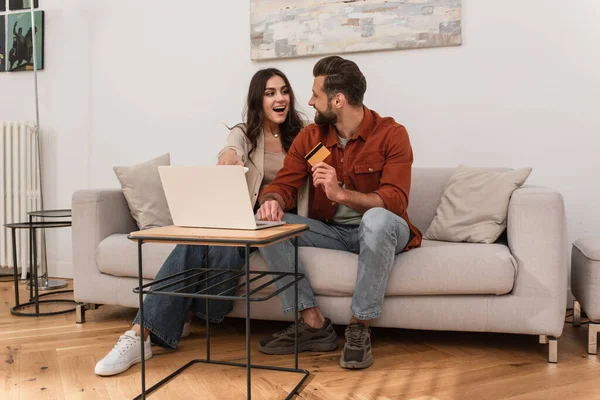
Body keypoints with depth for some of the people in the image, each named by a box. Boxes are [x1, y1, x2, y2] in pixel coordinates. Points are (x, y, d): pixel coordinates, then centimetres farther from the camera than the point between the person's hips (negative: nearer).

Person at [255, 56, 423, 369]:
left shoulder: (391, 134, -12)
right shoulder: (309, 136, 2)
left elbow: (395, 201, -22)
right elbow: (284, 184, -4)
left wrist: (341, 193, -37)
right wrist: (273, 201, -30)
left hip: (377, 232, -4)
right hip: (330, 231, 5)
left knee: (377, 218, -39)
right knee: (268, 224, -17)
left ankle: (359, 328, -24)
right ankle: (314, 324, -15)